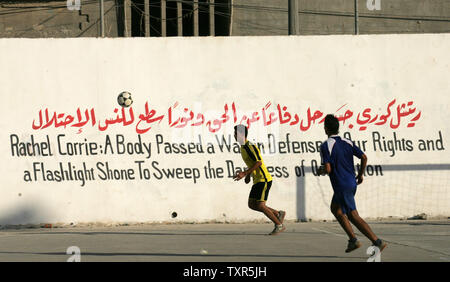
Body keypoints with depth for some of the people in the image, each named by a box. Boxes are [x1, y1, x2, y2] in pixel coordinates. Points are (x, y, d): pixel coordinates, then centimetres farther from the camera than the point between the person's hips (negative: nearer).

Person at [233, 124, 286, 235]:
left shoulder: (249, 147, -16)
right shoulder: (243, 147, 15)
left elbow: (259, 162, -24)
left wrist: (245, 174, -25)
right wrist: (248, 175, 17)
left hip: (264, 179, -10)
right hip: (257, 180, 10)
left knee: (260, 205, -12)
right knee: (252, 204, 7)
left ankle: (279, 225, 0)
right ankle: (278, 214, 15)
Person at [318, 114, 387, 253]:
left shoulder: (326, 146, -13)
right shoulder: (347, 142, 7)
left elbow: (327, 169, -20)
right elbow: (364, 157, 3)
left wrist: (321, 171, 3)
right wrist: (360, 174, 16)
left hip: (341, 186, -8)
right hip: (352, 182, 8)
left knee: (353, 216, -5)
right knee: (335, 208, 22)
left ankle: (377, 242, -13)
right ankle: (353, 240, 15)